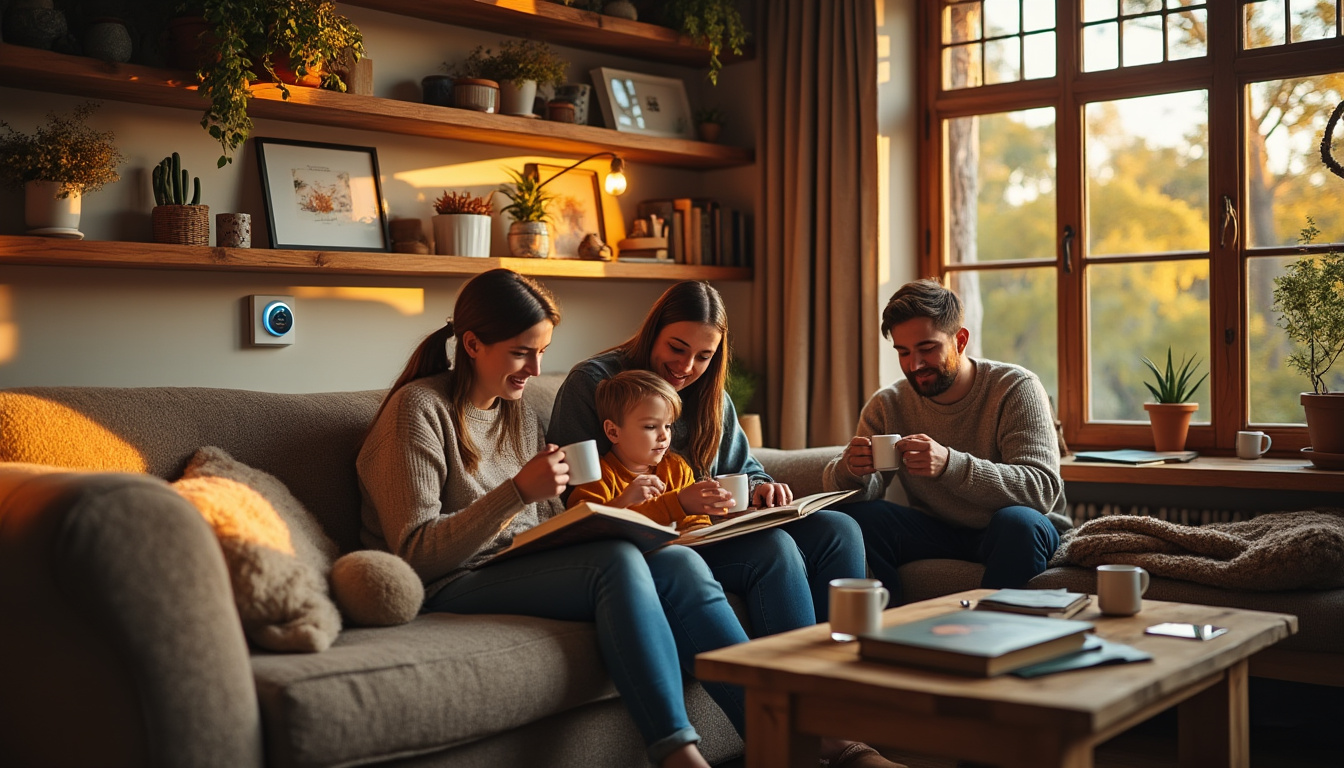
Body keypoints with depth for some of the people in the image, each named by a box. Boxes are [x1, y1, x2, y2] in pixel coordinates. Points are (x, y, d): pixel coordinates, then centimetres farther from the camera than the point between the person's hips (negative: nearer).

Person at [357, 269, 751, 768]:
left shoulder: (520, 413, 18)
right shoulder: (418, 409, -6)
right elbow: (416, 554, -15)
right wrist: (516, 492, -23)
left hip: (527, 568, 7)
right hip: (453, 587, -7)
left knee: (679, 563, -18)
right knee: (617, 562, -30)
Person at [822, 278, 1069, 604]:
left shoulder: (1017, 388, -13)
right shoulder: (887, 405, -2)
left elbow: (1042, 489, -26)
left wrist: (949, 464, -40)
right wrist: (852, 470, -33)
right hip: (937, 534, 3)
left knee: (1017, 520, -36)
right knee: (852, 517, -19)